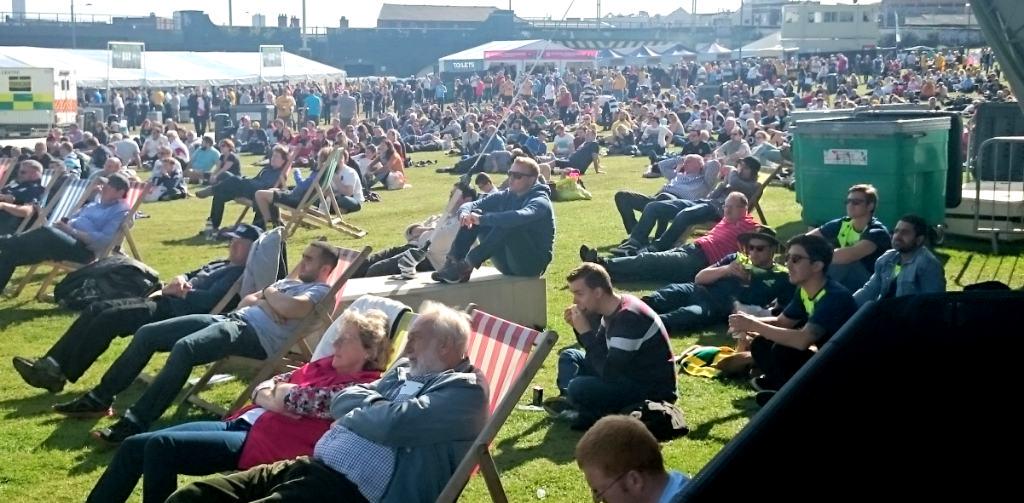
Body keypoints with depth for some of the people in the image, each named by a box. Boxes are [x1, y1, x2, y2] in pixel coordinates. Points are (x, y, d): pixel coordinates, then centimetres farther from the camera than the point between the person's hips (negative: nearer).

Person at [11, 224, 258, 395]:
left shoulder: (241, 274, -8)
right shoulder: (222, 264, 26)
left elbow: (209, 300, -21)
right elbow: (190, 275, 28)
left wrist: (179, 291, -8)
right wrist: (180, 280, 4)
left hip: (178, 311, -11)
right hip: (164, 302, 11)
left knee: (108, 319, -20)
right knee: (97, 309, -2)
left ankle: (61, 374, -15)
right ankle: (52, 364, -9)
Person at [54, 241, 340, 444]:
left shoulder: (320, 291, 1)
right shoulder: (290, 281, 31)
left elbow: (295, 308, -22)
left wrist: (268, 294, -2)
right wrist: (267, 300, 6)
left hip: (256, 335, -10)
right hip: (232, 318, 10)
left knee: (185, 347, -36)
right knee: (147, 333, 1)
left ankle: (134, 424, -39)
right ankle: (100, 398, 8)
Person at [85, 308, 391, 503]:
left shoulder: (363, 387, -7)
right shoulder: (326, 365, 18)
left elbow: (302, 401, -20)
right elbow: (262, 390, 17)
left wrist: (280, 393, 0)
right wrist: (270, 394, -5)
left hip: (262, 444, -9)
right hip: (241, 423, 9)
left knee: (160, 445, -22)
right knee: (134, 446, -1)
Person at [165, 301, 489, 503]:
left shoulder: (464, 390, -6)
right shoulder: (405, 369, 22)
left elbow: (391, 424, -19)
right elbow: (341, 402, 17)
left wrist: (362, 403, 2)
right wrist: (374, 403, -2)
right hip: (314, 466, 9)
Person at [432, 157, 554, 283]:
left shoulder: (540, 201, -14)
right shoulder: (506, 196, 9)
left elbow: (519, 217, -36)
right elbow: (472, 205, 5)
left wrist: (482, 219, -35)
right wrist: (464, 212, -20)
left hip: (533, 263, -7)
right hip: (508, 262, 7)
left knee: (506, 224, -32)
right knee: (473, 216, -4)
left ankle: (467, 266, -30)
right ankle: (452, 262, -19)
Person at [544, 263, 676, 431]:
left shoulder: (629, 317, -25)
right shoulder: (613, 309, 3)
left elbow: (609, 373, -28)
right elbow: (600, 351, 15)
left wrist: (586, 332, -22)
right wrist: (579, 328, -1)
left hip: (653, 391, -10)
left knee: (577, 388, -28)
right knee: (569, 356, 13)